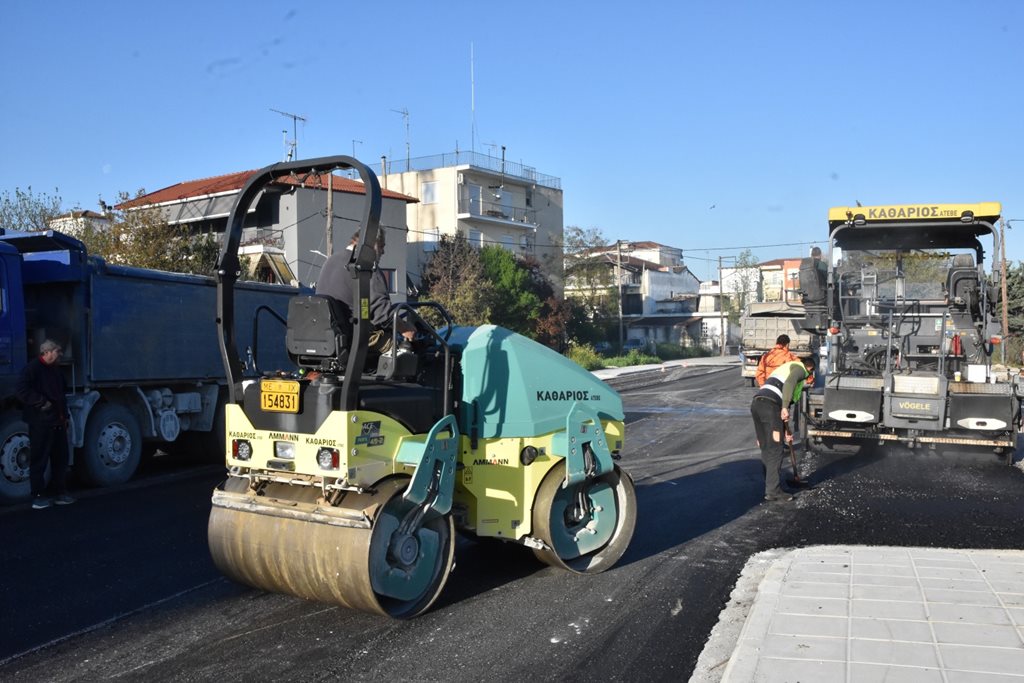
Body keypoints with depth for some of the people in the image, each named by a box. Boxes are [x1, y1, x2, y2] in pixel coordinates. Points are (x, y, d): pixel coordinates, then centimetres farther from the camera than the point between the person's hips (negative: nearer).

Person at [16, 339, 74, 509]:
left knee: (60, 458, 12)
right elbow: (21, 390, -22)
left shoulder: (55, 369, 18)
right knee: (39, 460, -2)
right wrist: (42, 402, -21)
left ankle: (60, 493, 21)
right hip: (41, 422, -9)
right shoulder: (33, 367, -10)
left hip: (58, 422, 9)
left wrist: (65, 415, 18)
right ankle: (38, 497, 5)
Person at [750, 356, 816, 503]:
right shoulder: (800, 368, 10)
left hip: (756, 403, 9)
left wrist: (785, 429, 40)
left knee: (765, 448, 16)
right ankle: (773, 491, -3)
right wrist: (785, 407, -23)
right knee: (775, 449, -4)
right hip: (769, 404, -9)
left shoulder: (786, 368, 37)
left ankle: (770, 486, 23)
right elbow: (789, 383, -15)